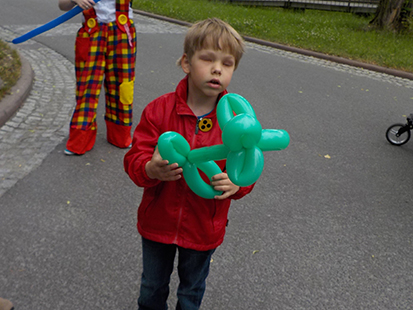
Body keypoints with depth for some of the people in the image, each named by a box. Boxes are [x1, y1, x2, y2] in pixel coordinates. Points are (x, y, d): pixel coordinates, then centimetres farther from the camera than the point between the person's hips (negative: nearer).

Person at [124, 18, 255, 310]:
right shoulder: (159, 109, -15)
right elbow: (134, 158, -13)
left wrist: (236, 183, -28)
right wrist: (151, 169, -35)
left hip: (204, 229, 0)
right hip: (158, 222, 0)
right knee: (152, 286, 25)